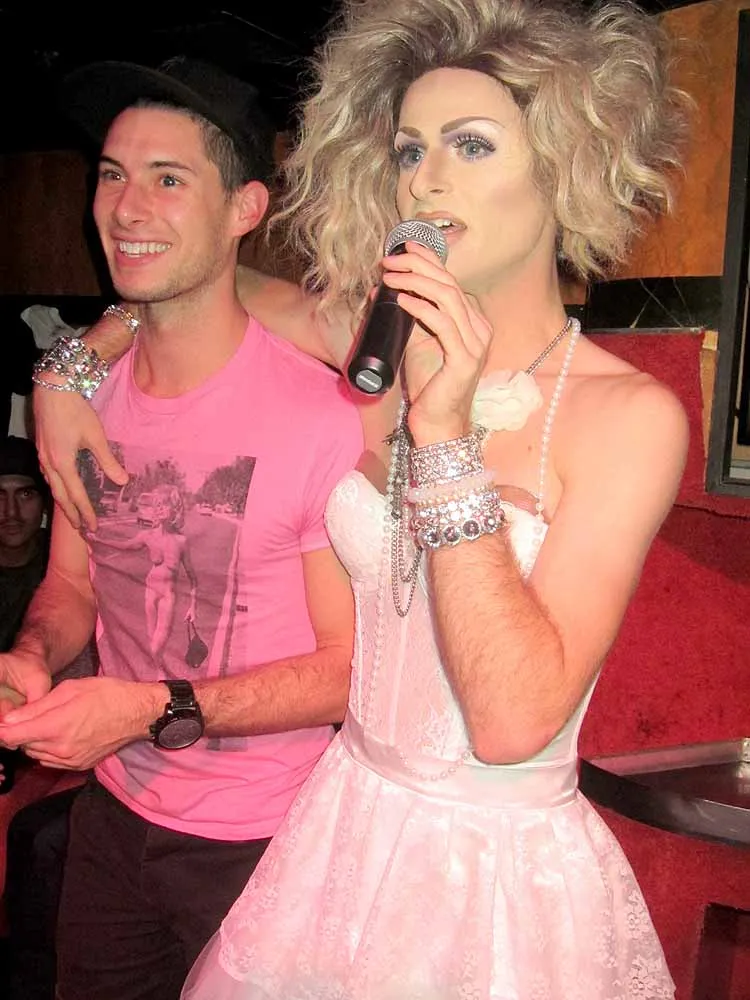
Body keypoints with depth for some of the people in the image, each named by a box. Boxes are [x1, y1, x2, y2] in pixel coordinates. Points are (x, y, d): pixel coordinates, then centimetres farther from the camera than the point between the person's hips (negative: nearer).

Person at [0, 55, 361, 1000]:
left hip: (259, 847, -5)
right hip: (111, 813, 6)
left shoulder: (324, 418, -24)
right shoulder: (86, 391, -3)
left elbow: (355, 666, -19)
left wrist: (156, 709, -26)